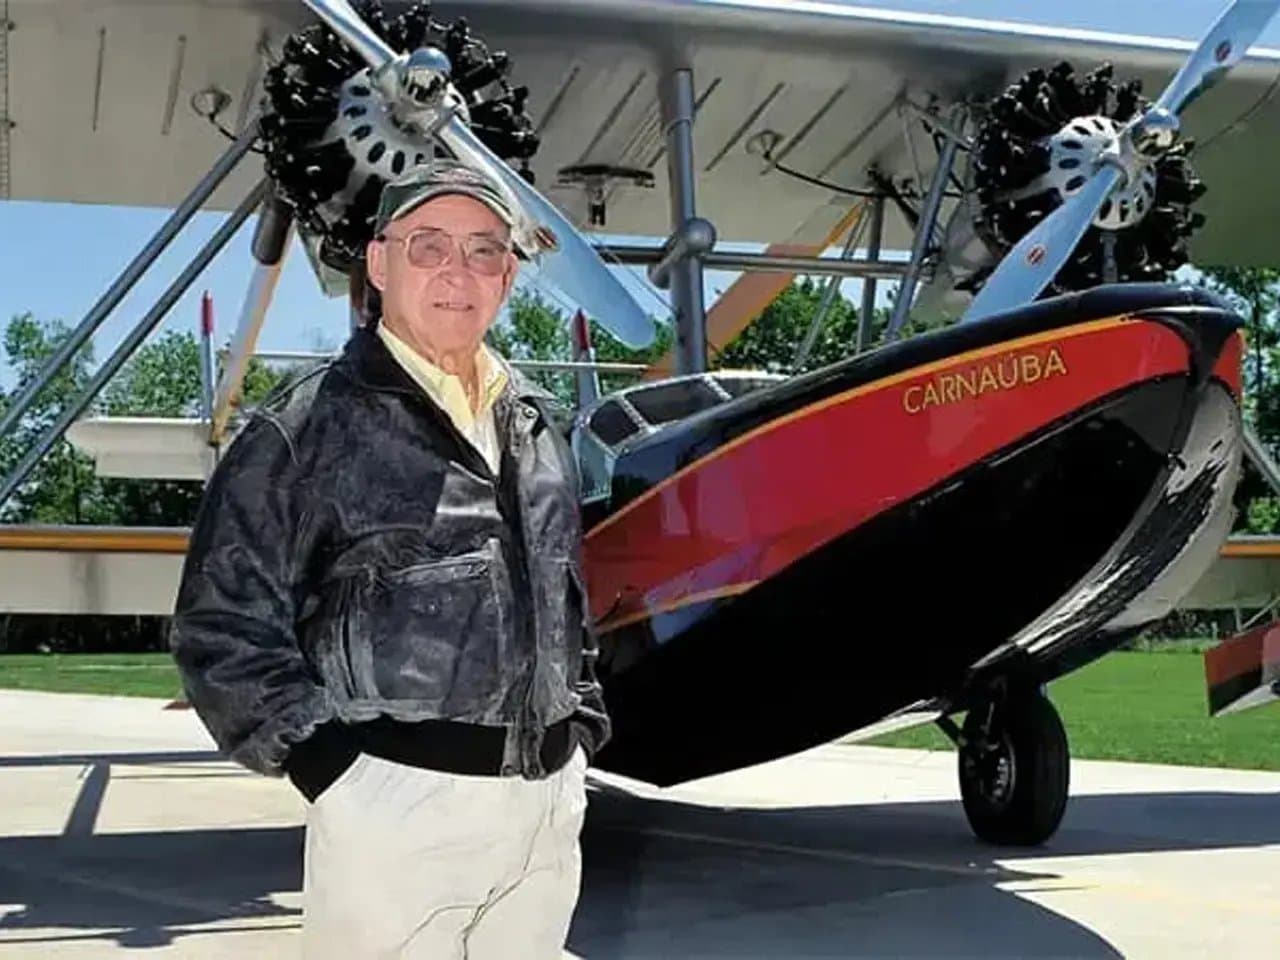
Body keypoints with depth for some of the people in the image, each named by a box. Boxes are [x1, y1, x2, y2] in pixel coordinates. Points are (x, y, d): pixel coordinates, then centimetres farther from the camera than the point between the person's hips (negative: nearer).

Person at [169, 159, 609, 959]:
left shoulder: (535, 423, 14)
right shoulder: (310, 425, -6)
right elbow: (222, 623, -7)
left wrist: (581, 726, 15)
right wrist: (326, 761, -12)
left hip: (548, 803, 6)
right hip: (395, 803, -6)